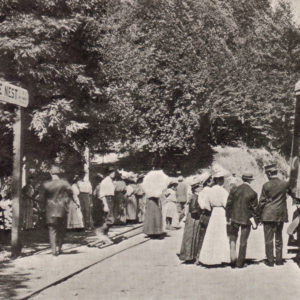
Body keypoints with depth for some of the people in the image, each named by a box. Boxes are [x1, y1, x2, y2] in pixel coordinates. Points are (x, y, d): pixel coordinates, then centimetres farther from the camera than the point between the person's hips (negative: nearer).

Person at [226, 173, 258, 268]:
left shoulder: (234, 189, -5)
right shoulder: (253, 193, -10)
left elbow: (229, 204, -2)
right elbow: (254, 209, -4)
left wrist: (228, 218, 7)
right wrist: (255, 223, 4)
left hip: (235, 217, 1)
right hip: (247, 219, -1)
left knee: (233, 238, 17)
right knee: (243, 241, 9)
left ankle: (233, 259, 1)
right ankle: (240, 263, 15)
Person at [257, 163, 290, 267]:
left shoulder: (266, 186, -11)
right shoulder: (285, 184, -3)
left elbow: (261, 202, -6)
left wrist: (259, 215, 2)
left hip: (268, 215, -4)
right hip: (281, 215, 4)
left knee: (268, 239, 3)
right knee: (279, 238, 14)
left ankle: (270, 261, 6)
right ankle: (279, 260, 18)